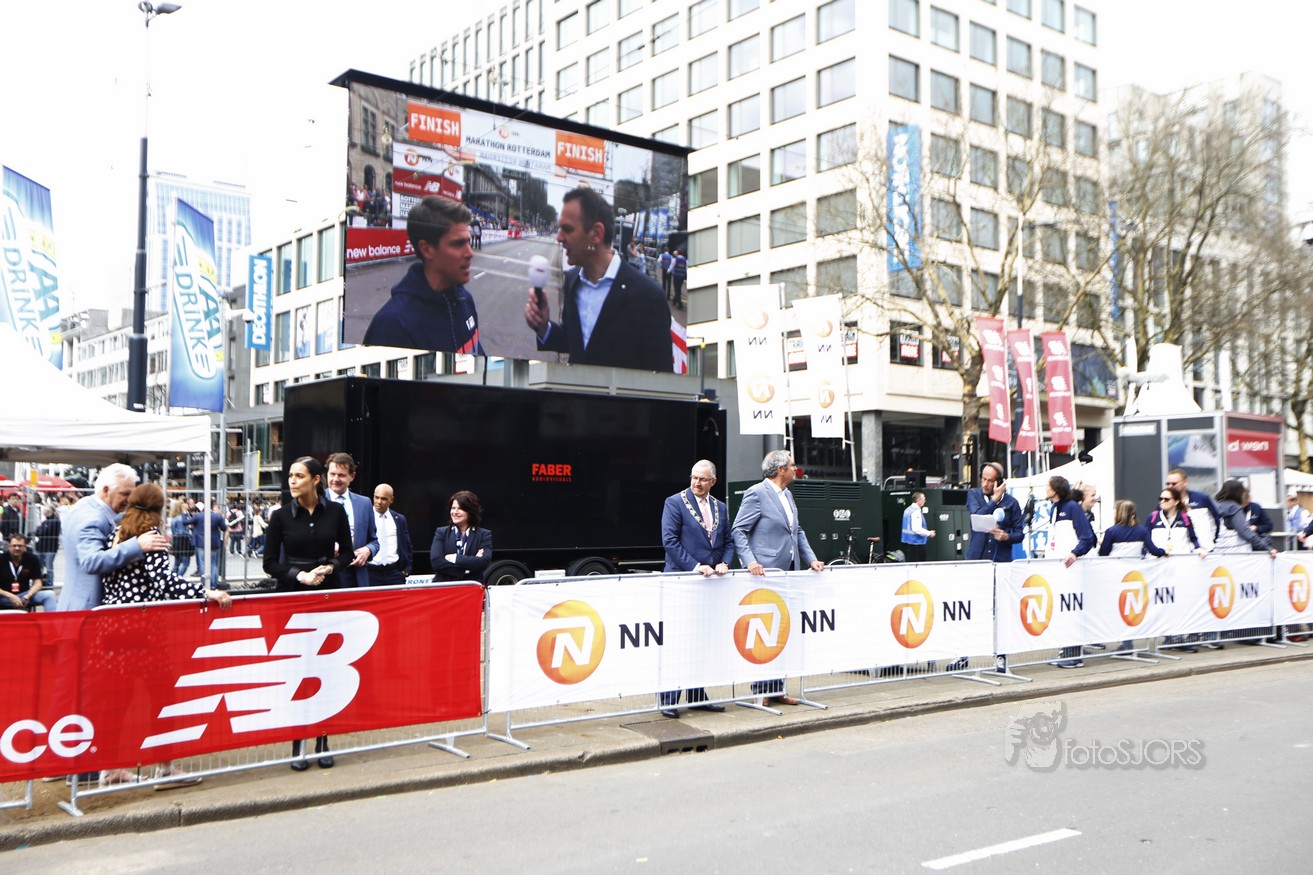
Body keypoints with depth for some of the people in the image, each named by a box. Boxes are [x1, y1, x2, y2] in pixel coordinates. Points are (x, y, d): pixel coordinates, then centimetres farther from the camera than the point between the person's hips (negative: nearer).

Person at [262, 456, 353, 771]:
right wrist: (300, 575, -14)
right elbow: (270, 563, 1)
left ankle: (323, 742, 13)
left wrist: (330, 568, -11)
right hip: (292, 595, -1)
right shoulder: (281, 516, -1)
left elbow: (346, 553, 9)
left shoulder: (335, 512, 2)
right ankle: (297, 744, 7)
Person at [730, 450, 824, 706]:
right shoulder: (756, 493, -9)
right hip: (766, 574, -9)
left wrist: (811, 559, 10)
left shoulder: (787, 495, 18)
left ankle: (776, 690, 17)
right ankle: (761, 691, 4)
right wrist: (750, 561, -24)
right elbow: (738, 531, -11)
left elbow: (797, 531, 23)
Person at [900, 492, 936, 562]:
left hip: (907, 542, 9)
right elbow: (917, 529, -26)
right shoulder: (916, 512, -18)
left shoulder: (908, 510, 12)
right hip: (916, 543, -9)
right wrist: (929, 533, -12)